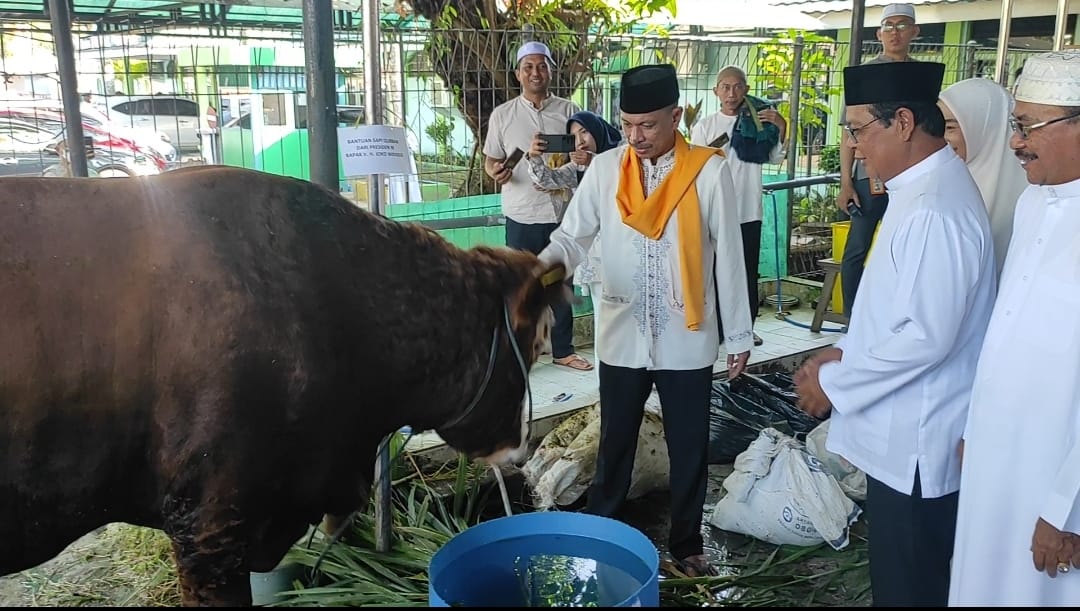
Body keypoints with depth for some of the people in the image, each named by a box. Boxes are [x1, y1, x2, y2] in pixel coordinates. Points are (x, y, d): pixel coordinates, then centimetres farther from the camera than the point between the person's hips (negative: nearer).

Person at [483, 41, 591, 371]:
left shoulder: (569, 111, 4)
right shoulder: (502, 114, 2)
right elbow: (490, 158, 7)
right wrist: (495, 171, -17)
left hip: (562, 213, 2)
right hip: (522, 216, -1)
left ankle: (563, 350, 26)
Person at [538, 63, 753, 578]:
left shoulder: (709, 171, -9)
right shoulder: (604, 169, -3)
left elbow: (729, 257, -5)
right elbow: (572, 236, -4)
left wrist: (739, 334, 0)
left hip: (687, 340, -1)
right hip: (622, 337, 2)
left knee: (689, 449, 13)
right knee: (615, 443, 16)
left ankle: (686, 543, 33)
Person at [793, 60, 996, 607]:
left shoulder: (934, 211, -24)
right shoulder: (920, 189, 8)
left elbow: (927, 336, -26)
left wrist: (836, 383, -15)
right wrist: (845, 352, 7)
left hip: (915, 442, -10)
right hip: (901, 433, 10)